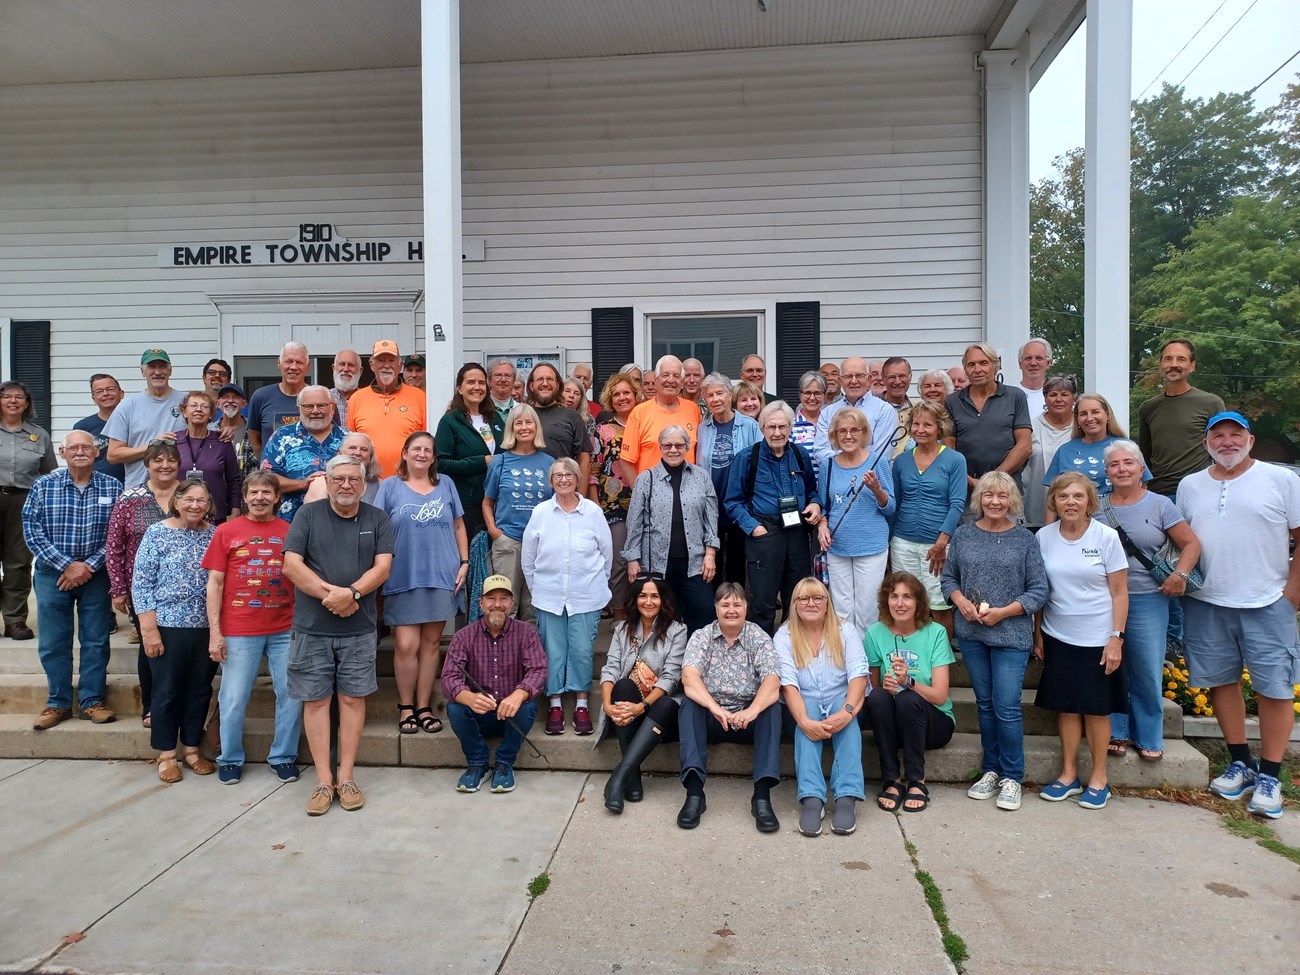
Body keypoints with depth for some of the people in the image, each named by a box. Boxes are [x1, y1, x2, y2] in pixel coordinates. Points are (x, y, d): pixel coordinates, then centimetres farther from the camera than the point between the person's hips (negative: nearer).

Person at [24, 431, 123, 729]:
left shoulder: (113, 487, -1)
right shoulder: (43, 485, -2)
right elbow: (32, 531, -6)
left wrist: (89, 566, -13)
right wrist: (67, 565, -13)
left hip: (96, 574, 0)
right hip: (53, 573, 0)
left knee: (96, 641, 6)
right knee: (53, 642, 6)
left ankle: (92, 701, 17)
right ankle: (58, 703, 19)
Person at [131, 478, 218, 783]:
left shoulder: (216, 535, 5)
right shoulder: (157, 533, -4)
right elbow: (141, 583, -6)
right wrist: (148, 628, -11)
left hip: (207, 628, 3)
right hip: (168, 626, -3)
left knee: (200, 689, 11)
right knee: (168, 690, 6)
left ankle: (191, 748, 25)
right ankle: (166, 754, 20)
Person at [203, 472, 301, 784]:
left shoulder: (290, 532, 6)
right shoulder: (226, 531, 4)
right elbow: (214, 584, 2)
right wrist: (215, 633, -4)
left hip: (286, 629, 1)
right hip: (239, 631, -1)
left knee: (292, 695, 4)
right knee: (234, 699, 5)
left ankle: (283, 757, 21)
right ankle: (230, 759, 25)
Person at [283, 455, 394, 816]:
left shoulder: (378, 520, 5)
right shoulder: (308, 515, 2)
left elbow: (382, 567, -3)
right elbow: (291, 565, -6)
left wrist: (351, 593, -19)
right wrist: (331, 594, -14)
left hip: (359, 628, 1)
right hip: (312, 627, 0)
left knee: (352, 698, 4)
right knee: (315, 700, 3)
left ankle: (345, 777, 13)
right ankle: (324, 779, 11)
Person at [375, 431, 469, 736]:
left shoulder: (445, 484, 10)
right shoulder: (390, 486, 5)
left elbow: (458, 526, 13)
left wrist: (464, 563, 4)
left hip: (441, 576, 2)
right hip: (404, 578, -2)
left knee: (431, 643, 7)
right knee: (406, 645, -5)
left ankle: (424, 707, 17)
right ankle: (406, 707, 12)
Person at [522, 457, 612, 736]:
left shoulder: (593, 511, -2)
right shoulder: (540, 512, 0)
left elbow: (607, 552, 7)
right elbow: (527, 557, 7)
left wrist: (597, 583, 10)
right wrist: (536, 587, 9)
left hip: (586, 596, -1)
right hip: (549, 596, 1)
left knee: (582, 650, 1)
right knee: (553, 652, 5)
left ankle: (581, 705, 15)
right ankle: (555, 705, 18)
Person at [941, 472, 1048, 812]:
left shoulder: (1025, 539, -2)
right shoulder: (963, 534, 5)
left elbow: (1038, 590, -3)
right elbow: (949, 577, 10)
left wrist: (1003, 612, -13)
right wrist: (961, 601, -9)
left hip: (1011, 635, -3)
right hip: (971, 633, 3)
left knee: (1007, 706, -5)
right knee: (985, 704, 12)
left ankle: (1011, 777, 11)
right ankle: (991, 771, 24)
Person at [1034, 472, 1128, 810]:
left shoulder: (1107, 537, -8)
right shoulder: (1045, 537, -1)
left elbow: (1119, 593, -5)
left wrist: (1116, 638, -9)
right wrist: (1037, 634, 5)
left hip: (1097, 639, -2)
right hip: (1058, 637, 2)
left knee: (1096, 707, 6)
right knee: (1066, 705, 9)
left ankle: (1099, 778, 20)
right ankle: (1069, 775, 21)